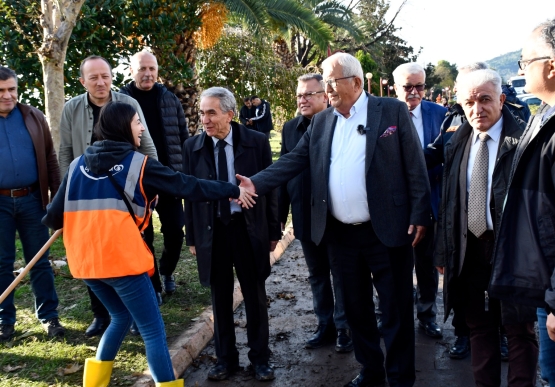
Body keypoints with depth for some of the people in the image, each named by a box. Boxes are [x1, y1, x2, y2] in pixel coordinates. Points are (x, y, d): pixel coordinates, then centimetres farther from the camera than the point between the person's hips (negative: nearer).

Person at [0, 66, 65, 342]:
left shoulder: (33, 117, 4)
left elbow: (49, 158, 6)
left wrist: (57, 195, 3)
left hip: (31, 198, 1)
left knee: (39, 261, 8)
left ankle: (49, 316, 19)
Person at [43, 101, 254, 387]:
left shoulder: (78, 165, 10)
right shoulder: (138, 164, -3)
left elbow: (53, 217, 5)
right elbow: (188, 186, -3)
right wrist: (232, 191, 5)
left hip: (85, 259, 6)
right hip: (121, 258, -6)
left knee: (122, 315, 27)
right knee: (153, 330, 3)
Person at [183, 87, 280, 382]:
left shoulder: (257, 142, -6)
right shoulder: (192, 147, -1)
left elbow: (269, 188, -1)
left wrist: (273, 231, -1)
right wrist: (192, 237, 3)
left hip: (249, 229, -1)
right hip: (211, 231, 2)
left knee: (255, 296, 10)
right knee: (220, 298, 11)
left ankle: (260, 358, 25)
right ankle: (225, 357, 27)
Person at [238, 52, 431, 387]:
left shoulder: (393, 111, -4)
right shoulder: (321, 123, 9)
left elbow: (414, 167, -6)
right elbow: (294, 161, 4)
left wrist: (420, 215, -9)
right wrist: (257, 183, -10)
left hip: (386, 232, -4)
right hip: (341, 235, 5)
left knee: (396, 310, 6)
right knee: (356, 308, 17)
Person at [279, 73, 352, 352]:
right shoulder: (290, 128, 5)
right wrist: (281, 212, 4)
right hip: (306, 215, 5)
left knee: (341, 274, 8)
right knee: (317, 275, 15)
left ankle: (344, 327, 21)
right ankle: (325, 325, 29)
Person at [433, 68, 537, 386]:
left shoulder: (522, 138, -10)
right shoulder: (458, 143, 7)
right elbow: (449, 201, 9)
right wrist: (444, 249, 7)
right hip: (470, 249, 5)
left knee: (519, 325, 7)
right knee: (479, 324, 16)